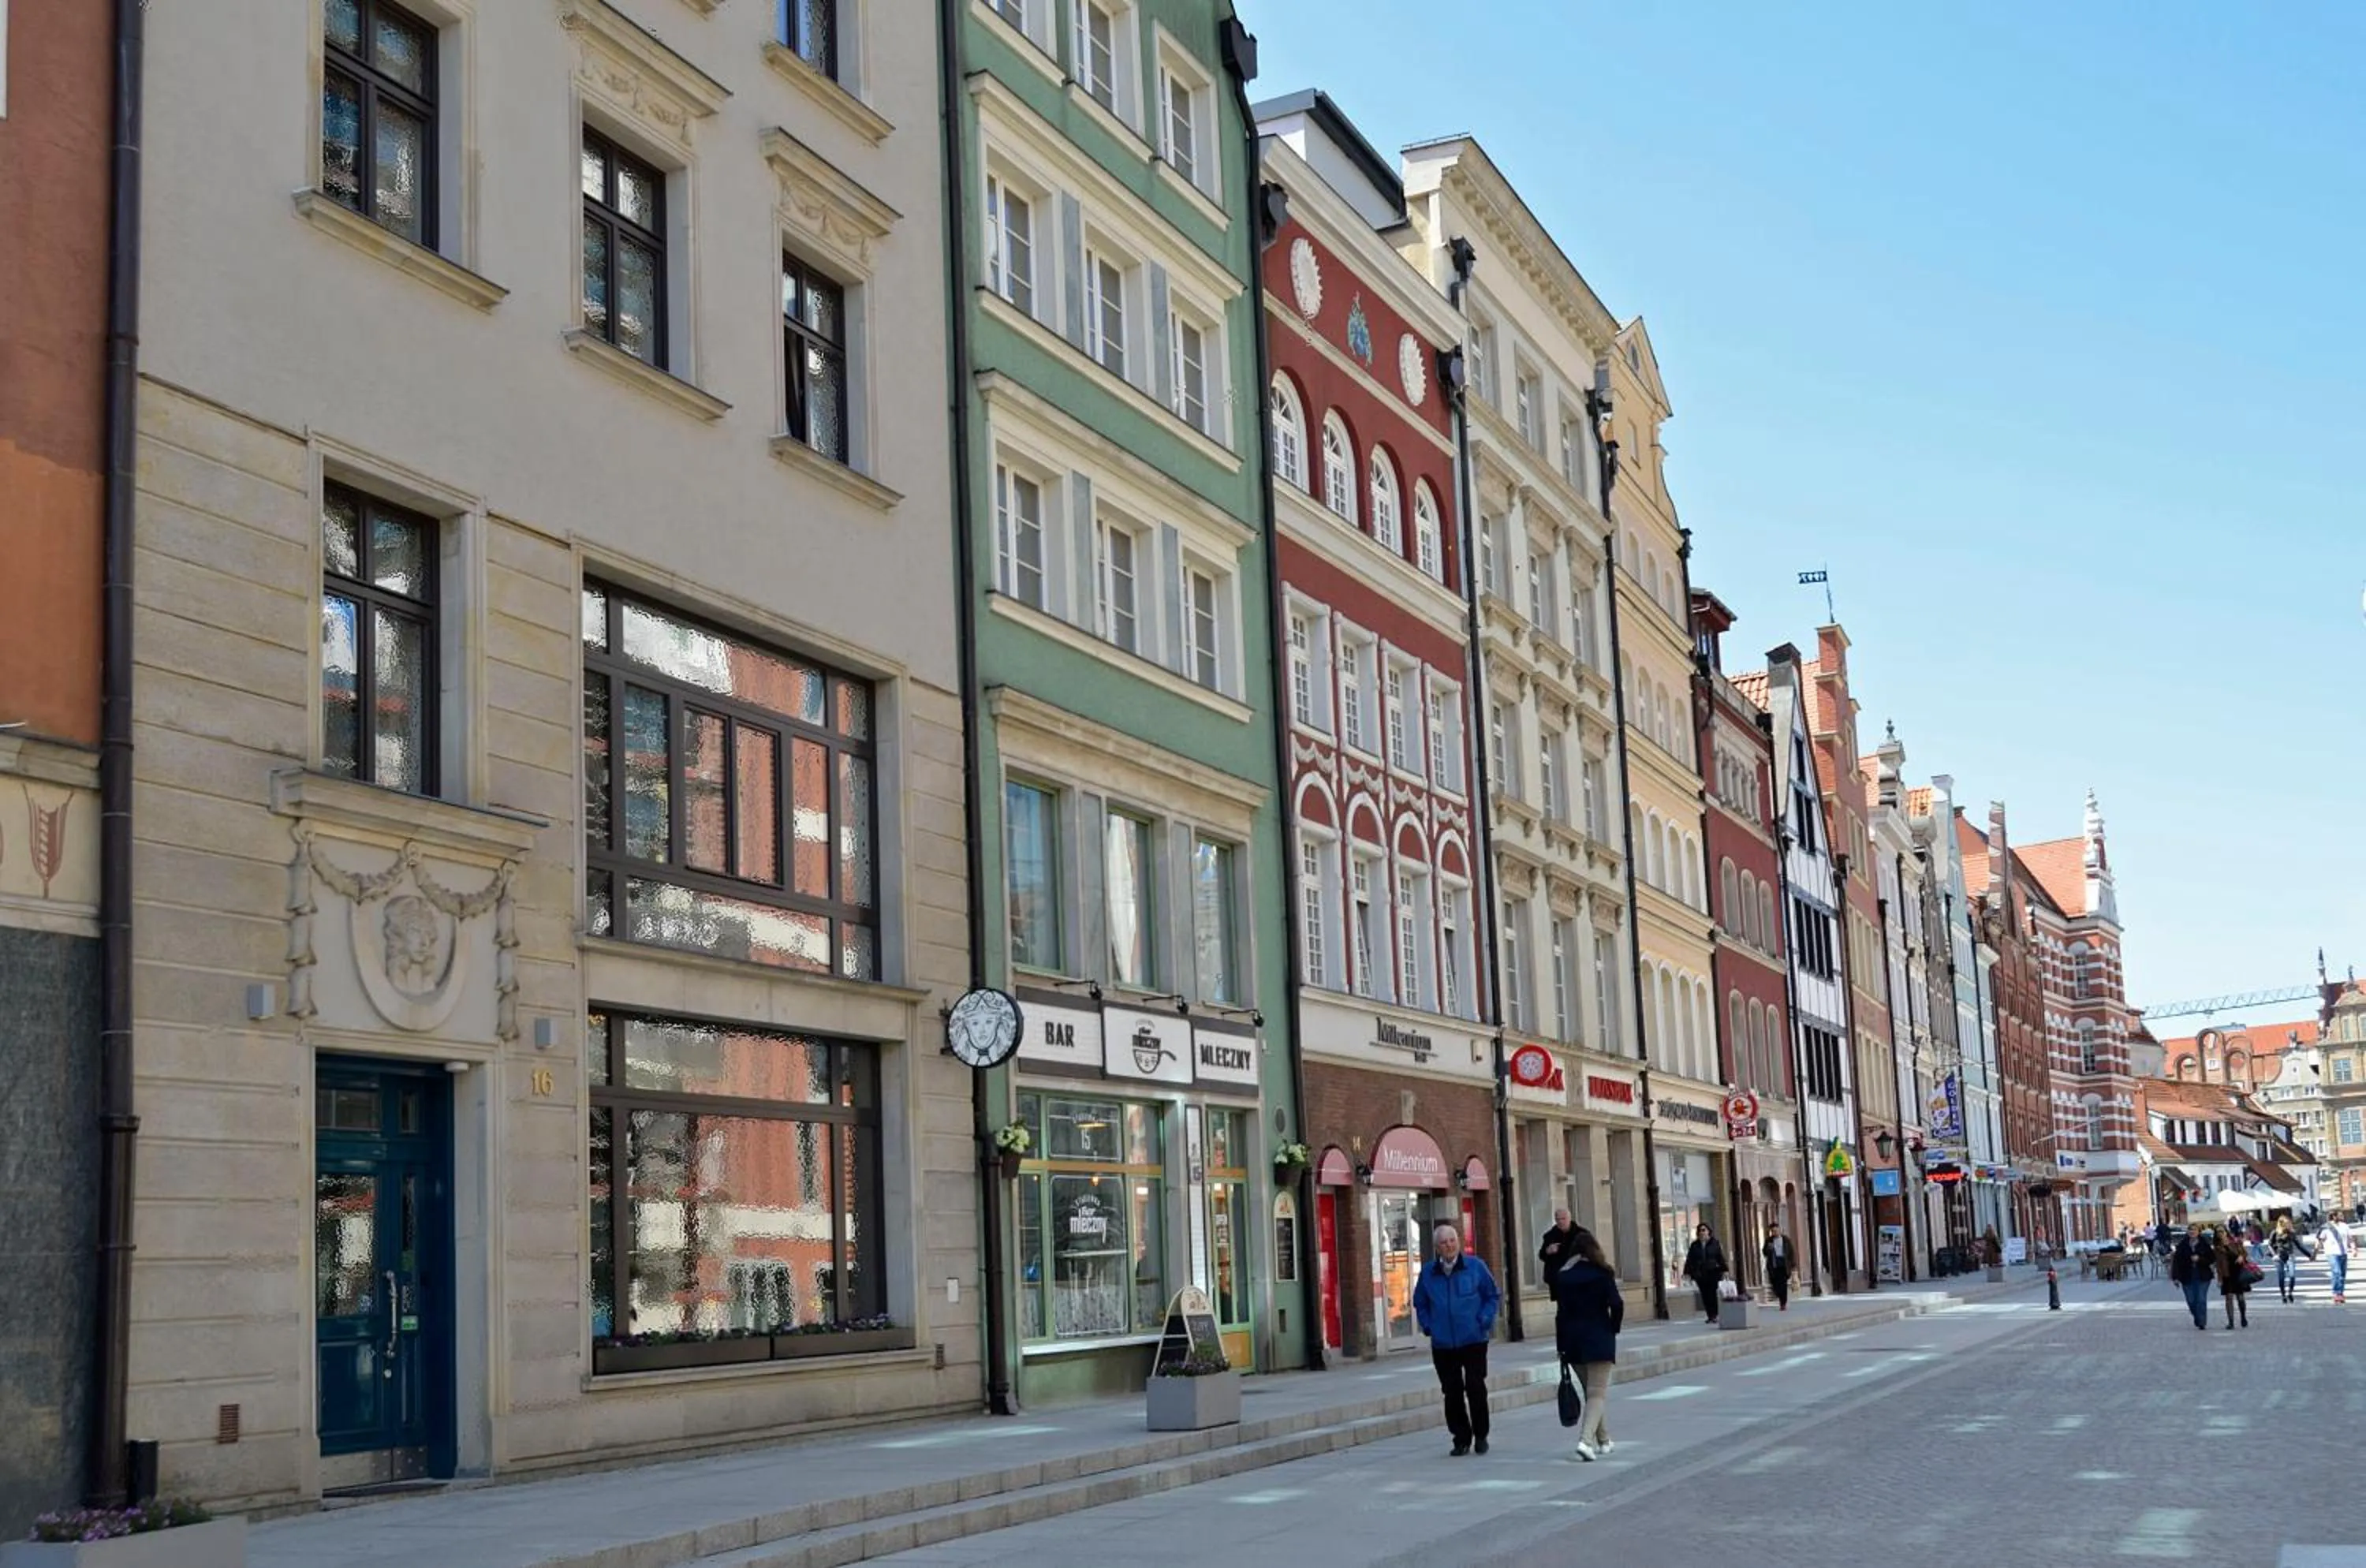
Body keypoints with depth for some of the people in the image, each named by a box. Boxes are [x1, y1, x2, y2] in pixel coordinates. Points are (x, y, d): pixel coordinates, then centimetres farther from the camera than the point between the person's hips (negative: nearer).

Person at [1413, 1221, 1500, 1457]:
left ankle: (1481, 1436, 13)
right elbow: (1420, 1303, 17)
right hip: (1443, 1344, 2)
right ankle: (1461, 1439, 14)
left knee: (1476, 1388, -3)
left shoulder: (1475, 1266, -2)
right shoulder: (1428, 1272, 4)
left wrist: (1484, 1321, -5)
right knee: (1452, 1393, 4)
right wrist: (1428, 1326, 4)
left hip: (1473, 1340, -2)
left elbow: (1493, 1296, 6)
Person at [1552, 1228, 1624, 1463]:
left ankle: (1603, 1441, 25)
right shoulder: (1602, 1273, -5)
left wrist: (1561, 1346, 4)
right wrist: (1613, 1329, 6)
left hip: (1573, 1340, 4)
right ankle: (1586, 1440, -21)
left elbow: (1561, 1311, 1)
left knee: (1592, 1390, 18)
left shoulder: (1564, 1276, 2)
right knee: (1597, 1392, -3)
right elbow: (1617, 1304, -12)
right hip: (1599, 1338, -3)